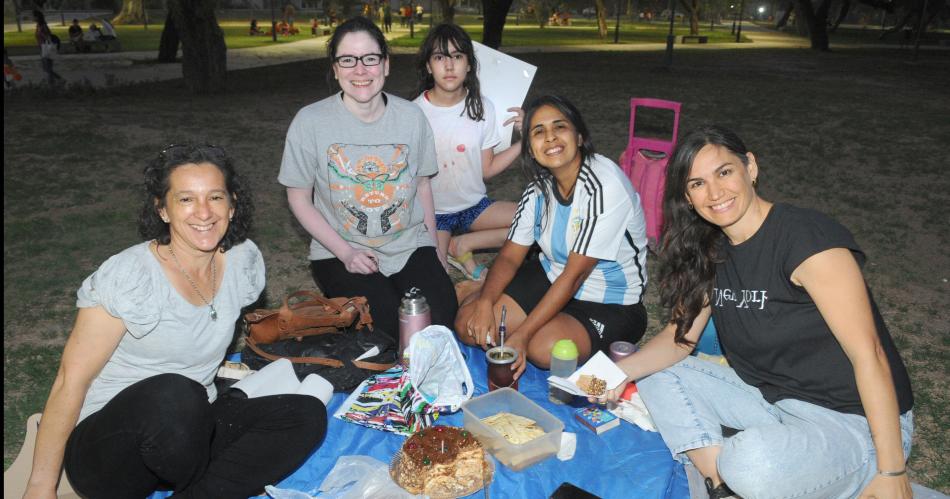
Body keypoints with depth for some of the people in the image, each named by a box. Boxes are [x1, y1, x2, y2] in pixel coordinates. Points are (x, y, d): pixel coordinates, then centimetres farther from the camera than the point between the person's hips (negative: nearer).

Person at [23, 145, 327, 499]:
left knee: (308, 415, -15)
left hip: (187, 432, 5)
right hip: (106, 442, -5)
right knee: (172, 395, -38)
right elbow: (71, 382, -14)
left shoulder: (244, 260, -4)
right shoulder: (128, 277, -19)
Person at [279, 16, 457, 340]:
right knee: (390, 327, -23)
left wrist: (435, 251, 9)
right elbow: (299, 198, -3)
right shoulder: (310, 122, -9)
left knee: (440, 318, -20)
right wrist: (345, 252, -13)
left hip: (410, 245, 3)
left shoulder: (411, 116, -1)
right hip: (340, 252, -2)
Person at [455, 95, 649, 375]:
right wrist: (485, 302, -23)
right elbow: (510, 256, -3)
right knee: (469, 322, -10)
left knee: (544, 348, -32)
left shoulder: (604, 186, -26)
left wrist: (521, 335, -27)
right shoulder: (540, 186, -4)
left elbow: (575, 274, -26)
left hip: (610, 302, -5)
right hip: (553, 278, 6)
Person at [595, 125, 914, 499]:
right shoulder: (710, 251, 2)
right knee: (656, 378, 1)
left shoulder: (806, 238, -22)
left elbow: (869, 355, -22)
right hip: (770, 397, 7)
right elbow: (680, 335, 3)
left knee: (751, 464, -35)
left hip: (854, 421, -7)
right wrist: (621, 371, -16)